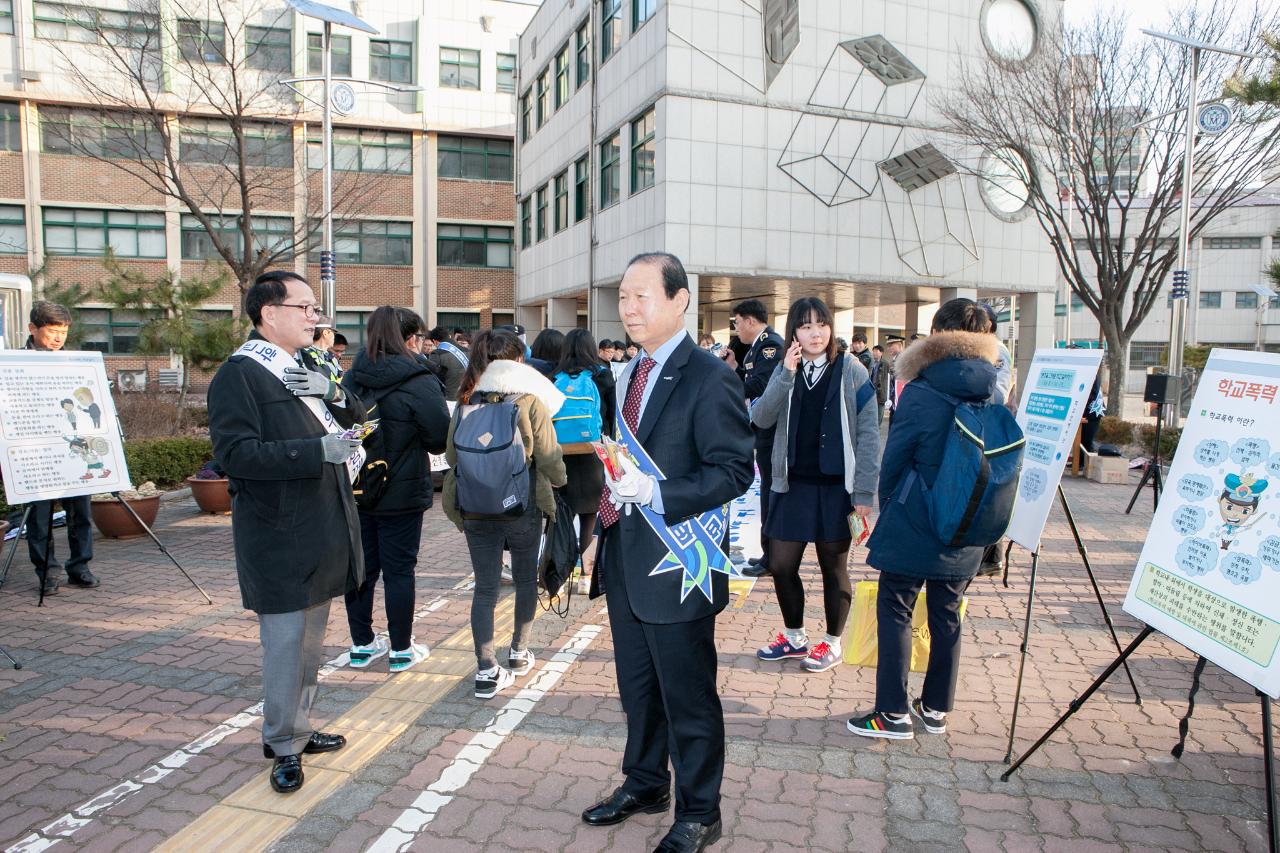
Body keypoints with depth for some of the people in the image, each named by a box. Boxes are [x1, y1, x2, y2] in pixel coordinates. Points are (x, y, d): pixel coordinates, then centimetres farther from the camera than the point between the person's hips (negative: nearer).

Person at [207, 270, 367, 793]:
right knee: (285, 641, -2)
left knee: (312, 639, 17)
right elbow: (236, 453, -23)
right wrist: (318, 449, -28)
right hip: (278, 537, -8)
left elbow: (355, 417, 15)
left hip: (322, 529, 9)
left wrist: (333, 392, -7)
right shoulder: (239, 374, -13)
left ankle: (298, 729, 32)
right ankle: (283, 746, 15)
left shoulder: (305, 370, 14)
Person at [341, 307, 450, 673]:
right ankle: (401, 649, 16)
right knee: (398, 570, 5)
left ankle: (361, 644, 26)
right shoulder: (420, 383, -17)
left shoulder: (351, 378, 0)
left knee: (362, 566, 14)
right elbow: (440, 438, -13)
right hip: (401, 492, -5)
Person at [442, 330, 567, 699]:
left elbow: (451, 454, 7)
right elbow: (549, 458, -9)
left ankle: (487, 670, 3)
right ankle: (519, 651, 32)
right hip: (522, 505, -2)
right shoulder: (530, 402, -10)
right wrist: (558, 480, 13)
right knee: (526, 578, 19)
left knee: (485, 587, 7)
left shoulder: (466, 402, 0)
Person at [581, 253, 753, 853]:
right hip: (624, 559, 8)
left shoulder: (708, 378, -15)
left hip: (673, 565, -8)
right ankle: (645, 784, 42)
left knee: (687, 696, 8)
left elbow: (735, 470, -19)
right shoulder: (631, 373, 11)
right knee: (637, 686, 22)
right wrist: (606, 530, 13)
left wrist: (656, 494, -28)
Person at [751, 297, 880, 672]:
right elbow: (760, 419, -9)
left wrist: (864, 492, -12)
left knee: (834, 567, 10)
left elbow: (868, 434, -8)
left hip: (835, 486, -3)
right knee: (781, 565, 8)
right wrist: (786, 374, -19)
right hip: (794, 484, 4)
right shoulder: (785, 370, 5)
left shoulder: (851, 370, -6)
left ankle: (833, 643, 28)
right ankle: (794, 636, 30)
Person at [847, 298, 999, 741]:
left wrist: (888, 507, 9)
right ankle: (936, 707, 26)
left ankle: (893, 713, 8)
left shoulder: (920, 393, -14)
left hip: (914, 526, -5)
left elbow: (893, 460, -9)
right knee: (947, 614, 15)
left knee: (895, 610, 5)